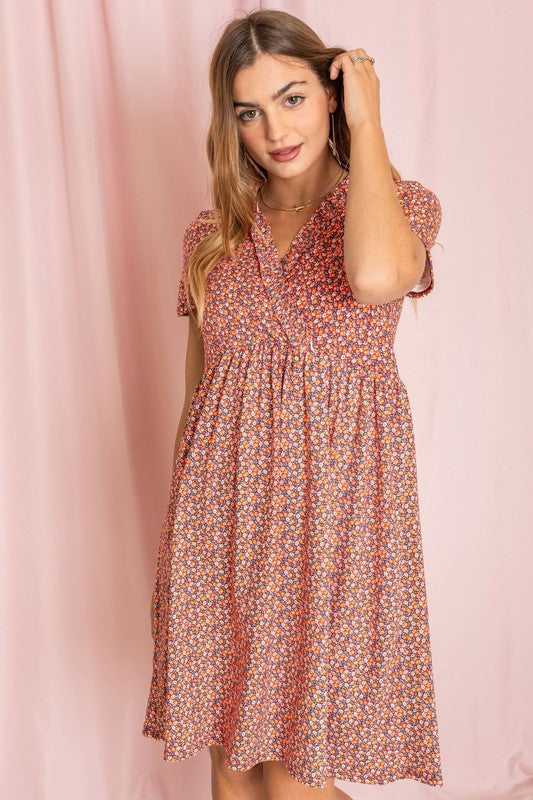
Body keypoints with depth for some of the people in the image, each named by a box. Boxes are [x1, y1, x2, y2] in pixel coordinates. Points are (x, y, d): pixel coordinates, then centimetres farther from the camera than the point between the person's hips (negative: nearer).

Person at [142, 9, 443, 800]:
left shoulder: (402, 202, -2)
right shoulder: (214, 231, 7)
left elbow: (375, 277, -28)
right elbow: (195, 391, 11)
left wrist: (366, 122, -13)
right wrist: (178, 538, 12)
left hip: (332, 506, -3)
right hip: (225, 509, 4)